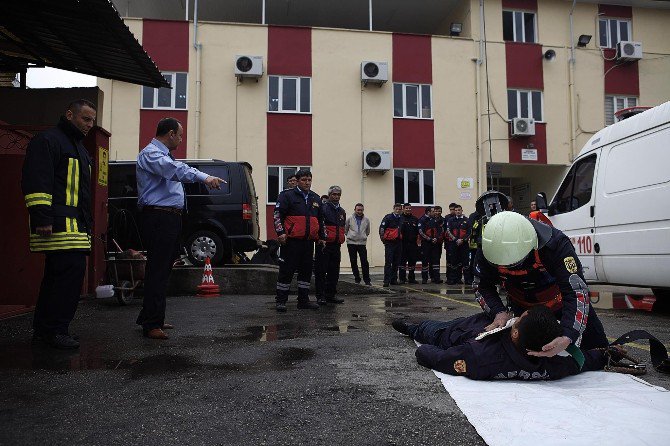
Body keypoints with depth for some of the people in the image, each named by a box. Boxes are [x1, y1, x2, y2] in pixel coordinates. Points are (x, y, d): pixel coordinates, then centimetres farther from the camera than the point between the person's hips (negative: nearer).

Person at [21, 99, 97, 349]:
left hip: (76, 225, 10)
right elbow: (36, 181, -14)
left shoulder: (79, 148, 27)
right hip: (59, 223, -10)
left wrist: (87, 224, 26)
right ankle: (54, 330, -7)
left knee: (57, 275, 11)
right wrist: (42, 218, -21)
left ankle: (43, 329, 19)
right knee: (72, 270, -15)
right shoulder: (48, 141, -4)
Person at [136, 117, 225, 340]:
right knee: (158, 270, -10)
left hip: (170, 218, 10)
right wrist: (204, 177, -43)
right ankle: (151, 324, -5)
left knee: (163, 269, 14)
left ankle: (150, 318, 23)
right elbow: (174, 169, -30)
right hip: (158, 218, -10)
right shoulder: (150, 153, -10)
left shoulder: (164, 155, 22)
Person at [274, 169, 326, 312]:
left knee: (306, 271, 10)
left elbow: (321, 220, 25)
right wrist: (280, 232, -14)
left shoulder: (316, 199, 17)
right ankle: (281, 301, 6)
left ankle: (303, 300, 21)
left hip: (309, 242, 6)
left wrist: (322, 237, 22)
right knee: (287, 270, -3)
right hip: (291, 241, -6)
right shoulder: (287, 195, -1)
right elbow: (277, 214, -5)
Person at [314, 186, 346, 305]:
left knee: (334, 272, 10)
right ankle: (320, 296, 4)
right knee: (321, 272, -2)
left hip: (336, 246, 7)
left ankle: (331, 295, 19)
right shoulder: (323, 208, -5)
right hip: (324, 245, -7)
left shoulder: (342, 212, 17)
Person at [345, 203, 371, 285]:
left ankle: (367, 280, 1)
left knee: (364, 262, -6)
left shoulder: (366, 220, 5)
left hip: (362, 243, 0)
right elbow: (345, 230, 11)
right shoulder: (350, 219, 1)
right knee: (353, 262, 4)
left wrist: (363, 237, 12)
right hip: (351, 243, 0)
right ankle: (357, 278, 15)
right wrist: (349, 236, 9)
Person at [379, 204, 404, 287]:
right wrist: (383, 238, -10)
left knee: (396, 263, 9)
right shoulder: (388, 217, -4)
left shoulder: (402, 219, 13)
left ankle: (394, 280, 17)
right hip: (389, 243, -5)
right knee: (388, 262, -6)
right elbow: (381, 228, -6)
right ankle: (386, 281, -6)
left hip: (398, 243, 5)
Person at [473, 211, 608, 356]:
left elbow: (577, 292, -42)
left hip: (561, 303, -2)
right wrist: (498, 312, -34)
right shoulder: (488, 248, -29)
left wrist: (567, 338, -54)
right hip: (522, 307, 2)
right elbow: (482, 286, -15)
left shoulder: (555, 243, -39)